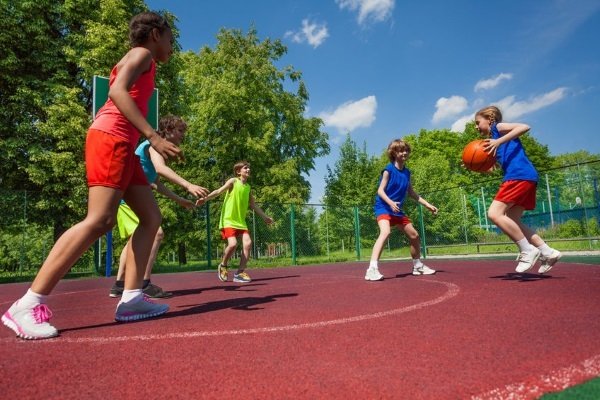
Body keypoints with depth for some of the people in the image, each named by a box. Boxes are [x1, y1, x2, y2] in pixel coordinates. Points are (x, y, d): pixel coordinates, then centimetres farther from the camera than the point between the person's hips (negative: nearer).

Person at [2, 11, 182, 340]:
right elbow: (117, 90, -16)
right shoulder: (141, 53, 3)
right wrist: (152, 135, -25)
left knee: (151, 217, 2)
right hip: (111, 138, -10)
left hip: (122, 145, 10)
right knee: (99, 220, -19)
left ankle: (131, 299, -2)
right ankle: (27, 306, -16)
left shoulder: (140, 61, 29)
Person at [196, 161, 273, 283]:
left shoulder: (248, 187, 13)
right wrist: (205, 198, -30)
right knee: (233, 244, -22)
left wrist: (264, 216, 29)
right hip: (228, 219, -6)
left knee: (248, 242, -11)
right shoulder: (233, 181, -3)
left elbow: (253, 205, 24)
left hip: (240, 221, 6)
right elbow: (219, 191, -14)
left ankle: (240, 273, -2)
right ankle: (222, 266, 7)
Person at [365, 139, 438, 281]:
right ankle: (372, 269, -37)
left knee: (414, 235, 12)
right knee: (385, 232, -33)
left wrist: (427, 205, 16)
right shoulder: (388, 170, -11)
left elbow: (411, 193, 17)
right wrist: (391, 203, -31)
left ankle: (418, 266, 33)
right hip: (383, 207, -8)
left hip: (397, 210, 8)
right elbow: (380, 191, -15)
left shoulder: (407, 172, 8)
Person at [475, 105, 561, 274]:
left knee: (494, 213, -15)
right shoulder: (493, 139, 28)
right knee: (511, 220, 9)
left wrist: (499, 141, -20)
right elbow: (492, 166, 27)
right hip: (525, 178, 10)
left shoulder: (498, 127, 5)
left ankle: (528, 250, -11)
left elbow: (524, 127, -14)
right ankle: (547, 252, 8)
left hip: (520, 175, -10)